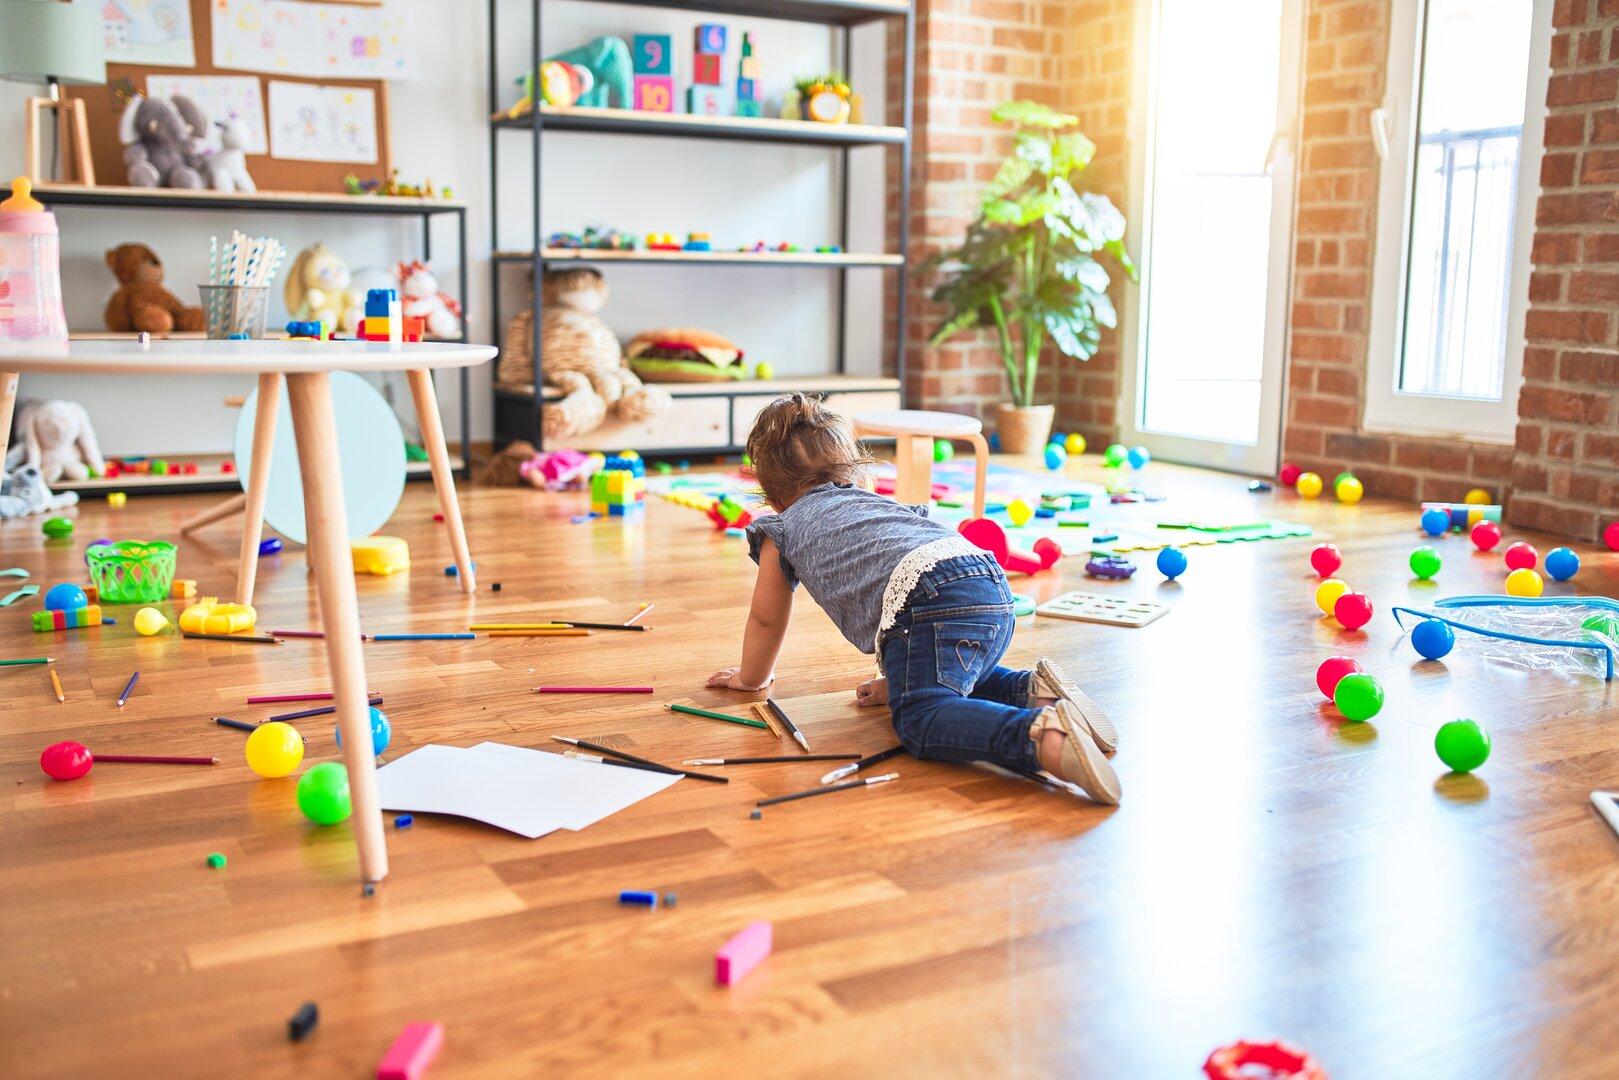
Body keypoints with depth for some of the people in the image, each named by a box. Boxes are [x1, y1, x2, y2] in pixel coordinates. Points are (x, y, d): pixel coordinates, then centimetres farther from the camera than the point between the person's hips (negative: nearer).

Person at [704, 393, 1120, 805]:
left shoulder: (782, 529, 25)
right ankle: (1034, 691, 5)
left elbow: (767, 620, 35)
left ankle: (1047, 742, -45)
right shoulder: (879, 502, 41)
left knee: (921, 718, -19)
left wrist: (751, 677, 53)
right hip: (997, 590, 8)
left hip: (935, 598, -8)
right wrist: (900, 678, 53)